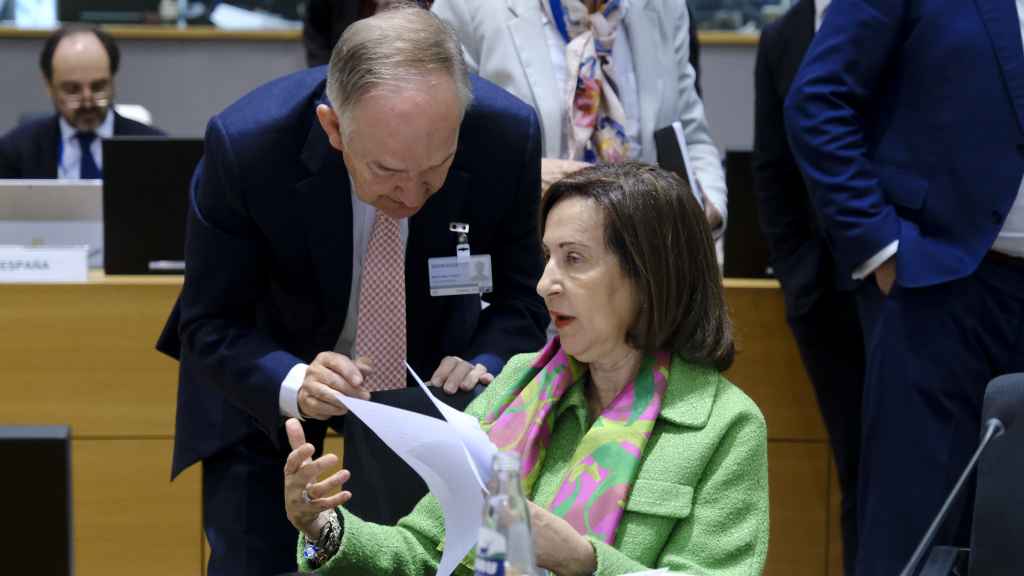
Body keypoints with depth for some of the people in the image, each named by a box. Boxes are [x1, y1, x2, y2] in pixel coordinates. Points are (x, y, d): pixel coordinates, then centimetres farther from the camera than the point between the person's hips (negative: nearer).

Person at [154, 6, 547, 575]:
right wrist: (294, 386, -40)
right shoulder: (244, 145, -33)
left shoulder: (508, 136, -27)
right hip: (266, 381, -1)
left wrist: (484, 367, -31)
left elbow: (521, 298, -10)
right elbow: (209, 326, -21)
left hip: (431, 367, 2)